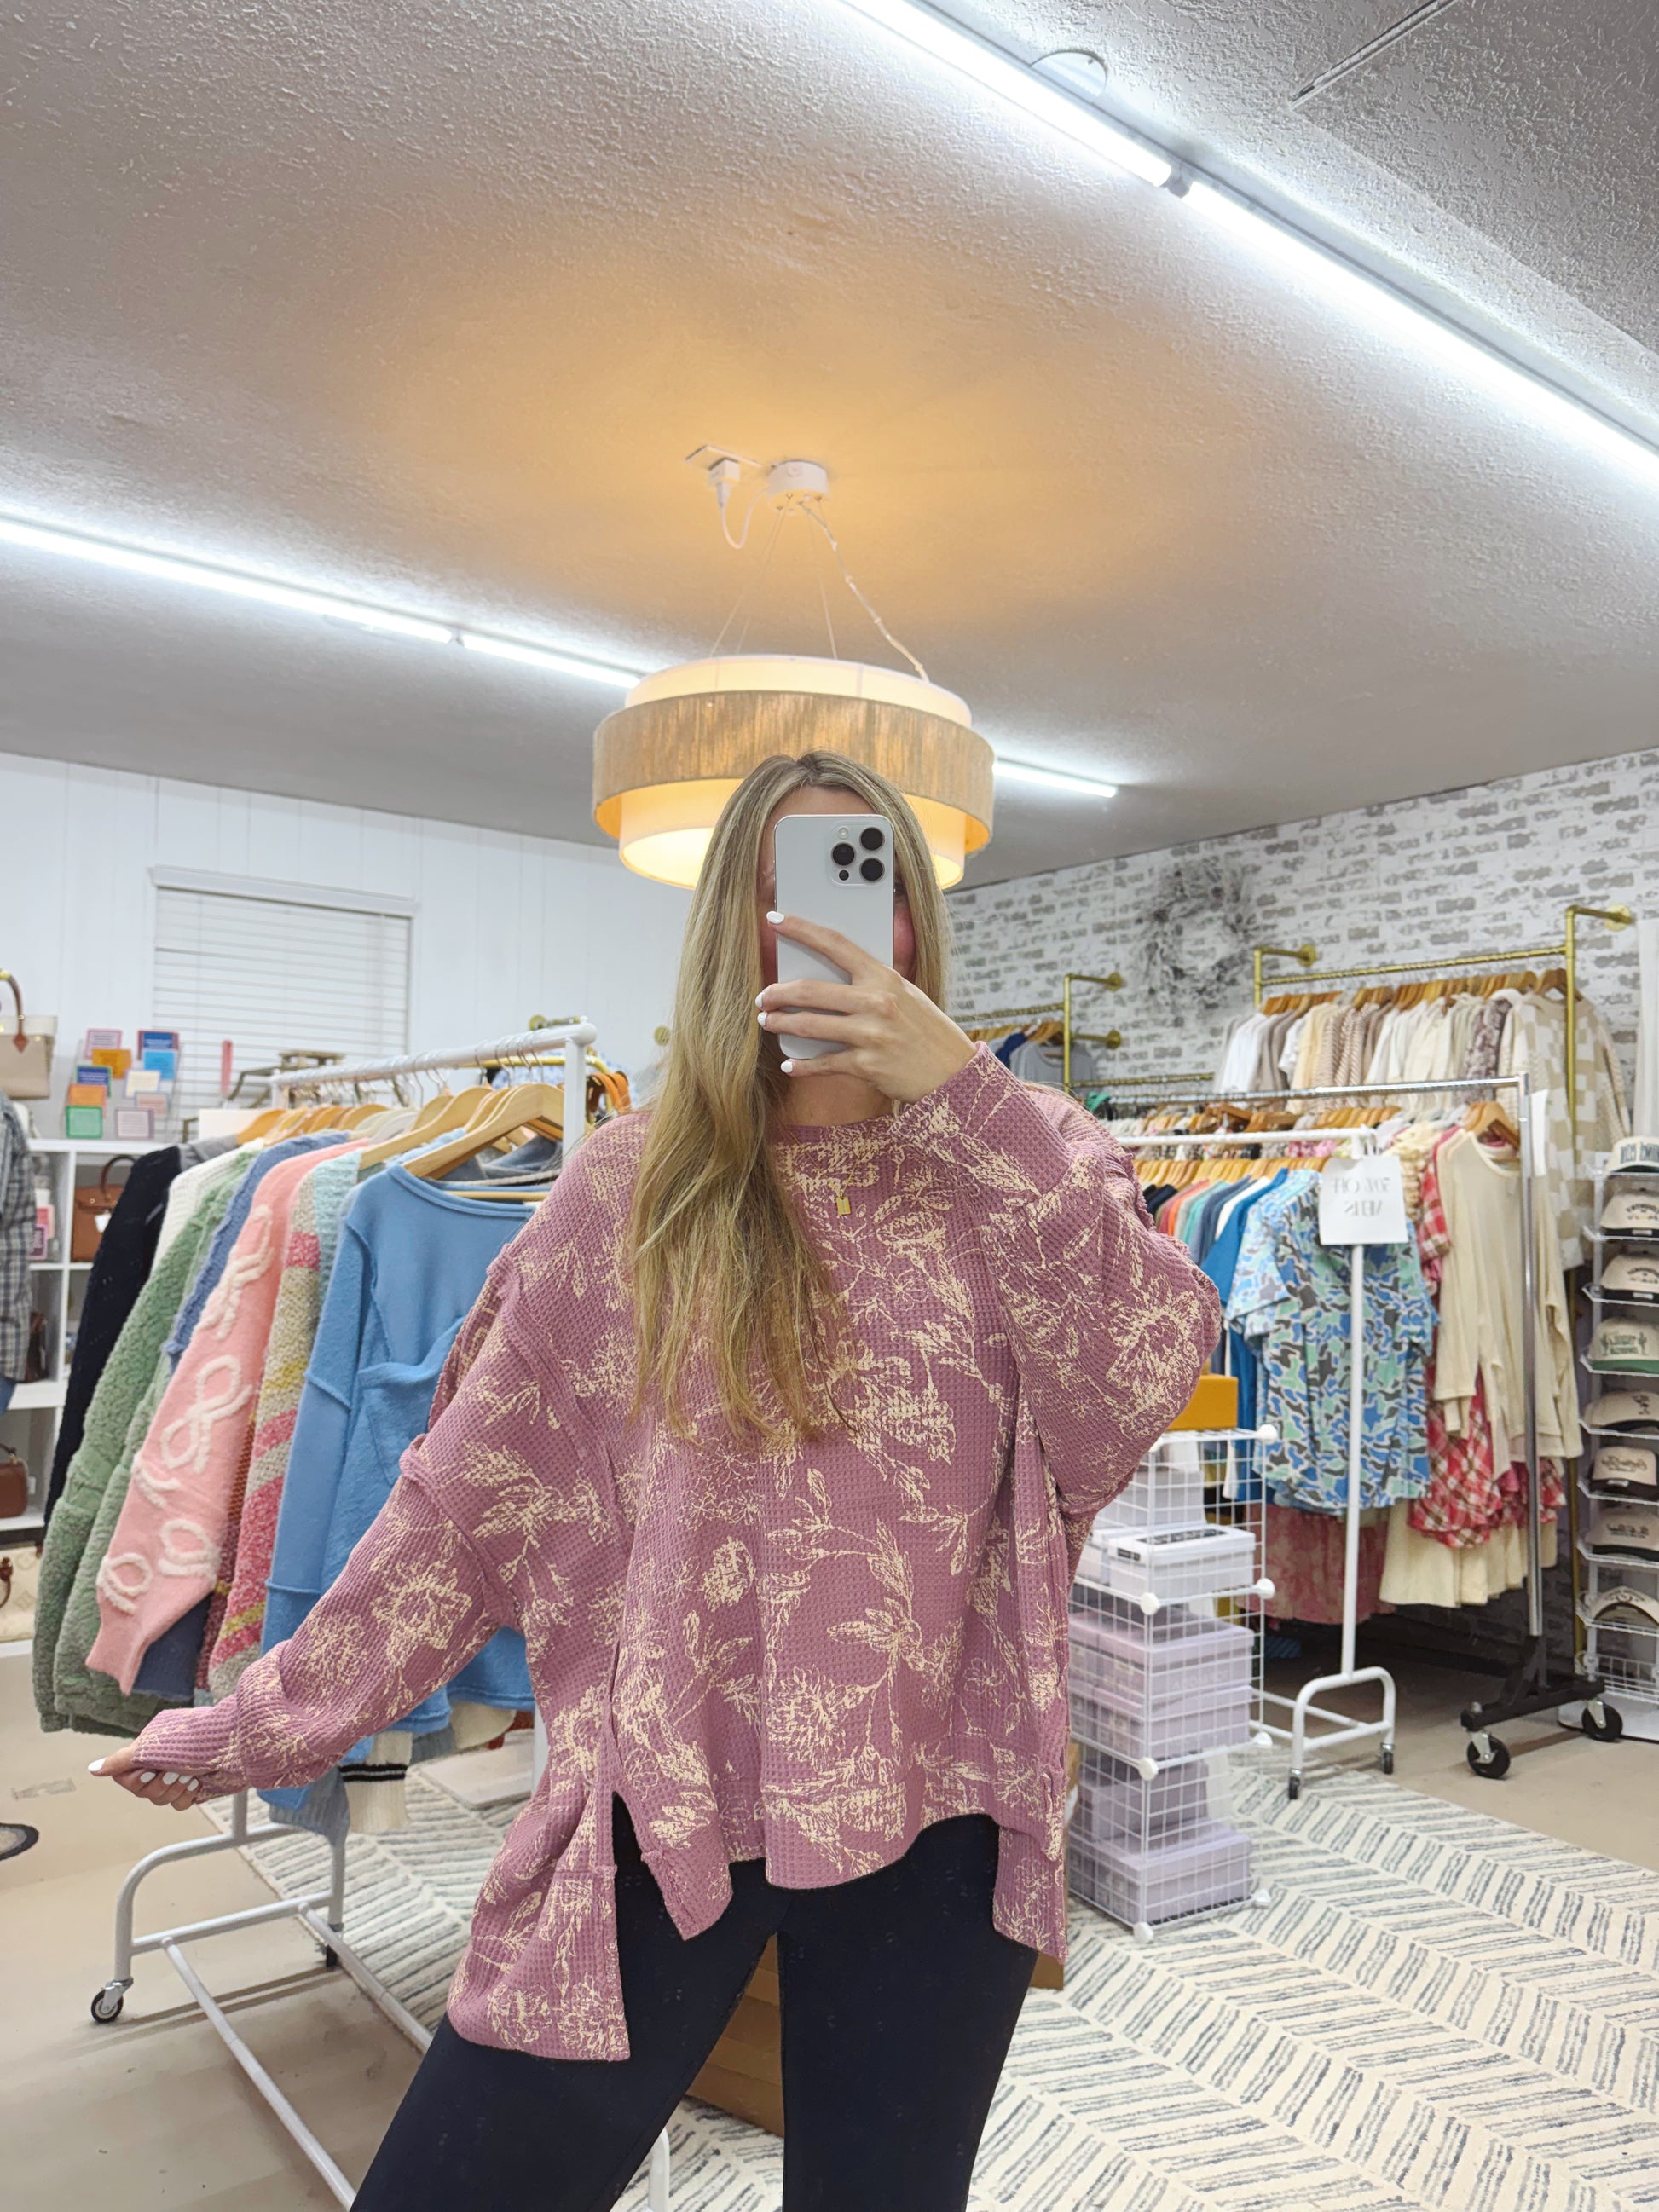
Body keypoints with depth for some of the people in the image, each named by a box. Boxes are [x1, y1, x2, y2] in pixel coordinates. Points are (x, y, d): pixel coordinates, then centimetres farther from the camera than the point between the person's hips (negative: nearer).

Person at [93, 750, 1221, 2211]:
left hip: (932, 1810, 1)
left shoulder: (1025, 1160, 0)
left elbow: (1143, 1378, -16)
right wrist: (272, 1721, 7)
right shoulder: (635, 1189, -1)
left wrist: (965, 1094, -19)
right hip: (662, 1802, 0)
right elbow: (469, 1491, 3)